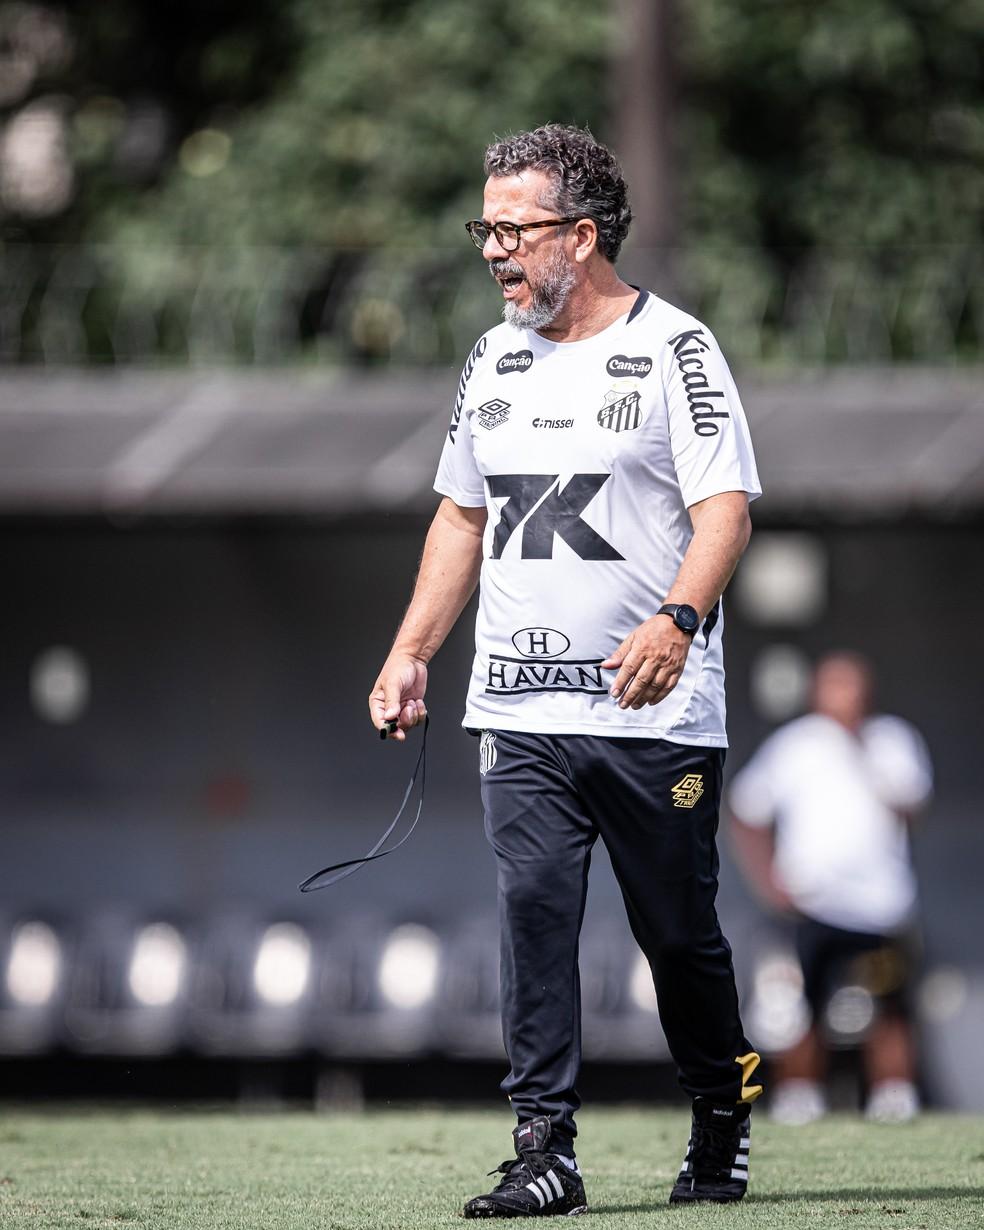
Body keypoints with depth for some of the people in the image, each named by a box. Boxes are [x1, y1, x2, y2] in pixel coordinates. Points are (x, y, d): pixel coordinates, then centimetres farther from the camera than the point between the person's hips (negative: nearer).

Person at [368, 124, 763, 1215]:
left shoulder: (671, 348, -5)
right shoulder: (493, 358, 14)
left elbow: (726, 509, -14)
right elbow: (461, 517, 23)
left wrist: (676, 619, -31)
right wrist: (410, 654, 14)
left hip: (655, 713, -5)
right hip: (519, 709, 5)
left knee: (677, 929, 3)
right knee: (533, 912, -7)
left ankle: (722, 1117, 24)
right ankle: (544, 1152, -8)